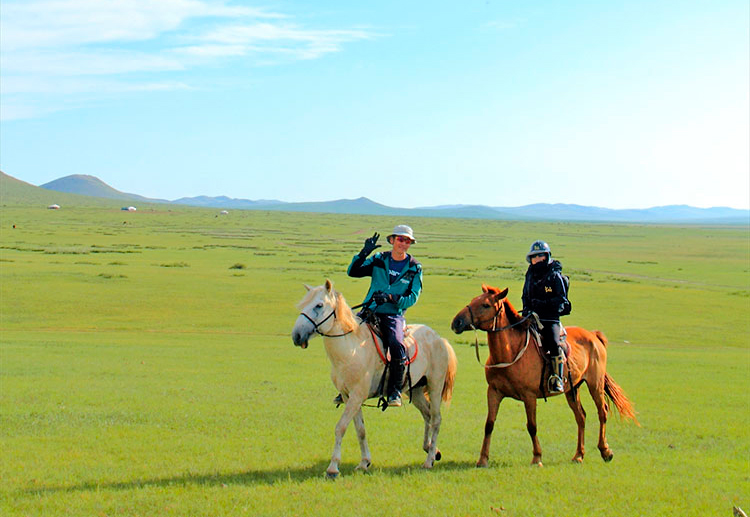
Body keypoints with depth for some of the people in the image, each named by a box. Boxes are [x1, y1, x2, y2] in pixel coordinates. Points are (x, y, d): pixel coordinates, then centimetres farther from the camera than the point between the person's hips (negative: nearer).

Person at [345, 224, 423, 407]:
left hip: (394, 315, -2)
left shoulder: (414, 268, 4)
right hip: (370, 311, 2)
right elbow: (352, 272, 1)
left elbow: (412, 298, -2)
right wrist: (364, 253, -13)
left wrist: (390, 298, -18)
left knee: (396, 344, -31)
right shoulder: (379, 260, 7)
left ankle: (395, 390, -16)